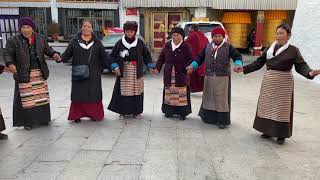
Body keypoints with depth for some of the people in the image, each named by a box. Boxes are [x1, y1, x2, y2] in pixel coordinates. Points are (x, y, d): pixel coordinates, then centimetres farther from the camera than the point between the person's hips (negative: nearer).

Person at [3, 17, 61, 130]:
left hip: (40, 73, 4)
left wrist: (54, 54, -5)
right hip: (24, 75, -3)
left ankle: (42, 118, 25)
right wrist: (10, 64, -22)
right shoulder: (13, 40, -3)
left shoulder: (40, 39, 7)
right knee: (26, 99, -1)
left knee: (42, 96, 10)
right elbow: (7, 54, -4)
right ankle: (27, 121, 12)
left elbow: (47, 49, 15)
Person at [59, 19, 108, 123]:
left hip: (93, 75, 1)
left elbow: (104, 57, 7)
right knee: (78, 94, 3)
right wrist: (60, 58, -21)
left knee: (94, 94, 3)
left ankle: (95, 114, 17)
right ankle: (77, 115, 14)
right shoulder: (74, 41, 5)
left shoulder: (97, 42, 7)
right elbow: (67, 54, -2)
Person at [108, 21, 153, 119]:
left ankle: (136, 112, 18)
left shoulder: (140, 43, 4)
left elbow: (146, 55, 11)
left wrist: (151, 66, 3)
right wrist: (115, 67, -9)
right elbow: (112, 56, 4)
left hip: (137, 72, 1)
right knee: (123, 92, -2)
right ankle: (123, 112, 13)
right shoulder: (120, 43, 1)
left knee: (136, 92, 4)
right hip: (123, 72, -1)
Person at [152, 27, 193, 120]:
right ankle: (169, 111, 24)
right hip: (169, 75, 4)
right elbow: (161, 58, 11)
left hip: (181, 75, -3)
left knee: (182, 94, 0)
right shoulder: (167, 45, 8)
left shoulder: (186, 46, -4)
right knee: (169, 93, 10)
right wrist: (157, 68, 0)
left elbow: (190, 59, -6)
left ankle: (182, 112, 12)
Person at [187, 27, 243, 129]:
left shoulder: (228, 47, -2)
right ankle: (208, 116, 32)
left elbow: (237, 56, -4)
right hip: (209, 76, 4)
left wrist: (238, 64, -25)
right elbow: (200, 57, 10)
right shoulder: (207, 46, 7)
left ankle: (222, 121, 8)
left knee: (221, 98, -2)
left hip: (222, 77, -3)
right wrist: (192, 65, -4)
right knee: (209, 96, 14)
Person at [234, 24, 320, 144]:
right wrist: (244, 69, 2)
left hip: (283, 82, -4)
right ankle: (267, 130, 25)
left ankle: (281, 135, 16)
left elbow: (301, 66, -10)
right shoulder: (269, 48, 7)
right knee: (267, 106, 10)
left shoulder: (293, 50, -5)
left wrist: (309, 73, -31)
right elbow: (259, 63, 9)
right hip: (268, 81, 4)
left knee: (281, 108, 3)